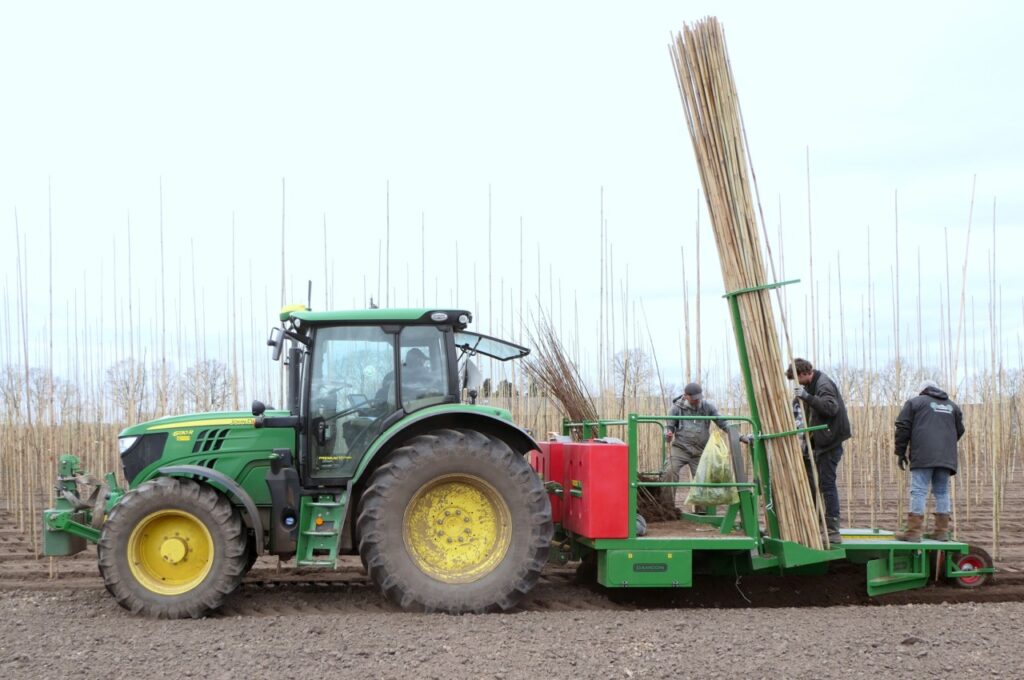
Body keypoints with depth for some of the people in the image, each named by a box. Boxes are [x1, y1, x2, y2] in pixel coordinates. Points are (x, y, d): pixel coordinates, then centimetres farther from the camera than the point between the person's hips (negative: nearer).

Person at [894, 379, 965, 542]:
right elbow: (959, 431, 24)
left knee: (918, 492, -8)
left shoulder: (915, 402, 7)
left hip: (923, 456, -4)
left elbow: (903, 427, 1)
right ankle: (941, 531, 8)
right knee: (942, 492, 10)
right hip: (946, 458, 4)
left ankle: (913, 532, -13)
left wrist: (900, 452, 5)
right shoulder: (952, 406, 21)